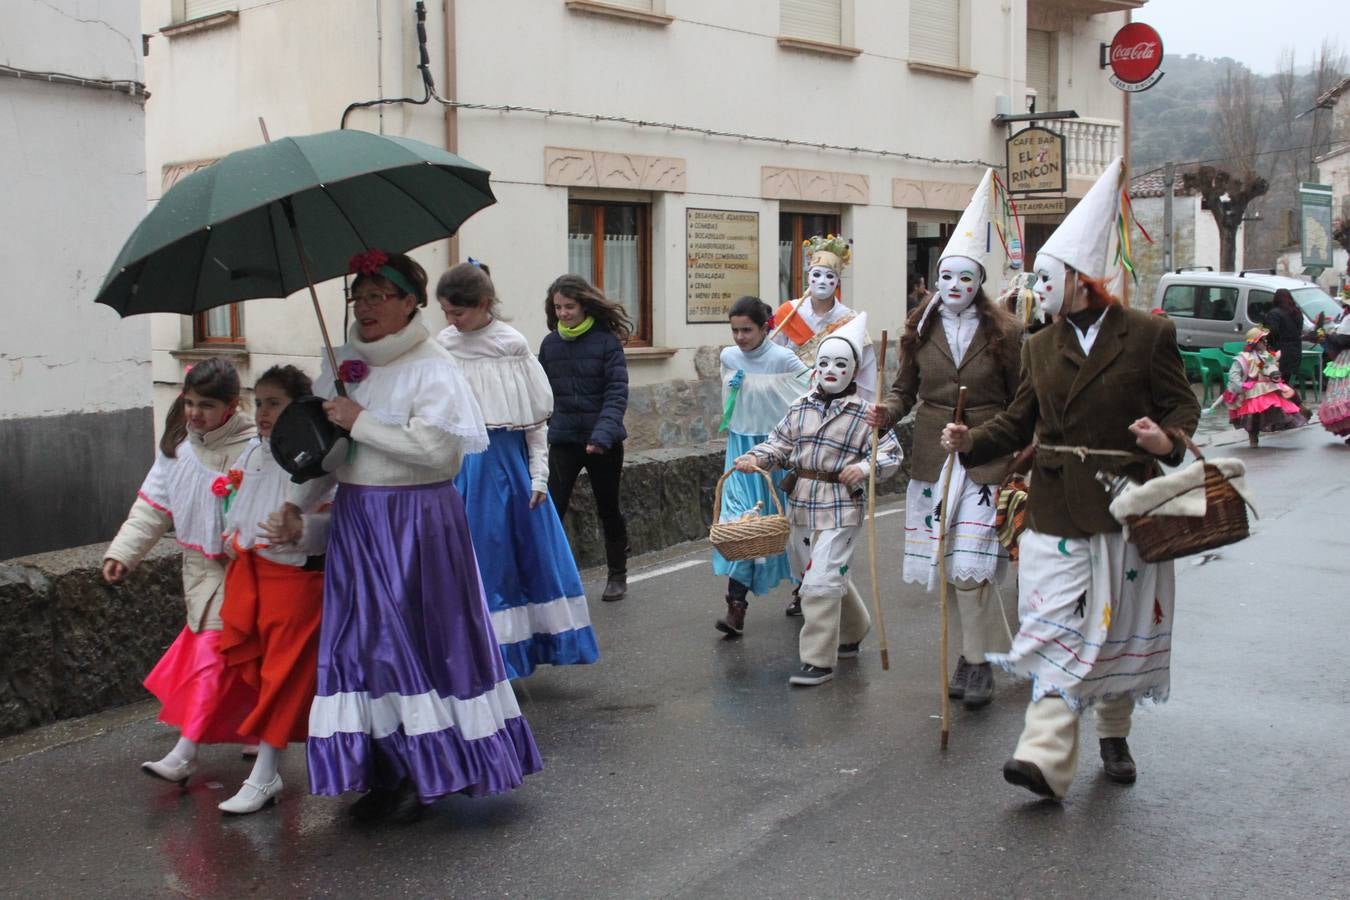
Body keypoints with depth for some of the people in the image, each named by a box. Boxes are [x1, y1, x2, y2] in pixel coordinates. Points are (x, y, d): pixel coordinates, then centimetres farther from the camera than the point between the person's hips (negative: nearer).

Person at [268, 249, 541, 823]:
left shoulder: (431, 367, -10)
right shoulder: (342, 363, 11)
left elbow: (434, 447, -23)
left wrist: (360, 422, -17)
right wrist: (295, 505, 5)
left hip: (417, 522, -7)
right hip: (356, 519, 7)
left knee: (418, 640, -1)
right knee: (363, 641, 7)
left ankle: (431, 774, 14)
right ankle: (386, 772, 19)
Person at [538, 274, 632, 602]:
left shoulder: (607, 341, -8)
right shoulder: (550, 344, 3)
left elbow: (617, 394, -14)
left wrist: (602, 434, -27)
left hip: (604, 443, -2)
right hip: (563, 440, 2)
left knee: (608, 509, 13)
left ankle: (617, 575, 30)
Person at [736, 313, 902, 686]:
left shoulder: (864, 414, -5)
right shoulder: (801, 408, 8)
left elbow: (891, 453, -4)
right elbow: (780, 444, 10)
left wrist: (866, 467, -21)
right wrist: (755, 458, -8)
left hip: (840, 507, -6)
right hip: (801, 503, 6)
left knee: (821, 579, -12)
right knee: (826, 576, 19)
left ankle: (818, 660, -6)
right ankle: (851, 634, 42)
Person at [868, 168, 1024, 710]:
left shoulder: (1004, 332, -2)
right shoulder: (920, 330, 7)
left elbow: (1021, 401, -1)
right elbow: (904, 390, 12)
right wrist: (886, 414, -8)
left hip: (986, 459, -4)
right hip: (933, 458, 4)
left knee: (969, 564, -10)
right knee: (948, 565, 6)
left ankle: (978, 662, 7)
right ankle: (990, 645, 26)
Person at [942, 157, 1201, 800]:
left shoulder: (1148, 336, -2)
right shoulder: (1040, 347, 10)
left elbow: (1182, 404, 0)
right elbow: (1019, 420, 10)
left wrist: (1167, 439, -22)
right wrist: (972, 440, -6)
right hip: (1057, 509, 2)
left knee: (1121, 627, 11)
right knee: (1057, 628, -5)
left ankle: (1113, 734, 33)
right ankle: (1046, 757, -11)